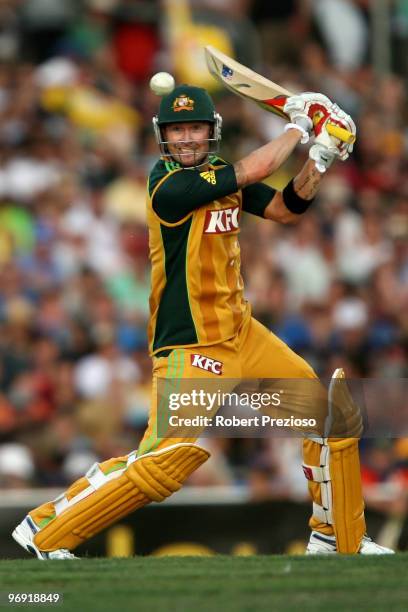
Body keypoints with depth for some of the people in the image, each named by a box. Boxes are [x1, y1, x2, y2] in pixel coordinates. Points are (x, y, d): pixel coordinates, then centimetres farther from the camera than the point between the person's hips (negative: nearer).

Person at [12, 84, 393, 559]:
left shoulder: (221, 175, 8)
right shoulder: (169, 185, -17)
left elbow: (287, 209, 11)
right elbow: (253, 171, -23)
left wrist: (318, 161, -5)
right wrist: (298, 127, -8)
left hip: (240, 333, 9)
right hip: (188, 348, -9)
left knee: (335, 414, 10)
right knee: (164, 461, -21)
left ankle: (337, 537, 26)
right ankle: (45, 530, -8)